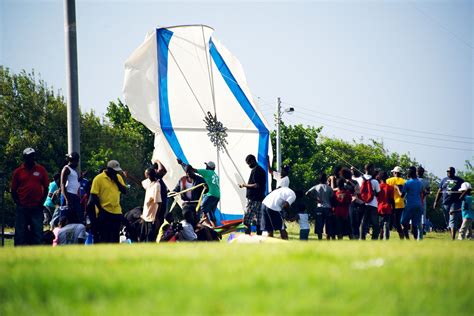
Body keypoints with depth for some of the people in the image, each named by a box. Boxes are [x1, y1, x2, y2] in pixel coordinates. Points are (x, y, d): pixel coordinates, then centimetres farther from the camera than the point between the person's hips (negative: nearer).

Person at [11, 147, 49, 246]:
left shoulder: (41, 170, 5)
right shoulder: (18, 172, 4)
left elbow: (46, 188, 8)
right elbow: (13, 190, 8)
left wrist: (41, 202, -2)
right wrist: (18, 203, -3)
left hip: (37, 207, 0)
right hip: (22, 207, 0)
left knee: (37, 231, 2)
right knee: (20, 233, 0)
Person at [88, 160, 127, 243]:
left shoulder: (119, 178, 10)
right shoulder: (99, 179, -7)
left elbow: (124, 191, 5)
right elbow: (94, 196, -8)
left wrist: (116, 181, -6)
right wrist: (101, 209, -12)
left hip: (117, 212, 5)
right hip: (104, 213, -5)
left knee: (115, 237, 9)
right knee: (104, 237, -4)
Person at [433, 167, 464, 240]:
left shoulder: (459, 180, 6)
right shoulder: (444, 180, 14)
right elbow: (439, 191, 16)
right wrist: (436, 201, 11)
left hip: (455, 203, -4)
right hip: (445, 203, 4)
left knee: (453, 221, -14)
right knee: (448, 222, 7)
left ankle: (453, 239, -20)